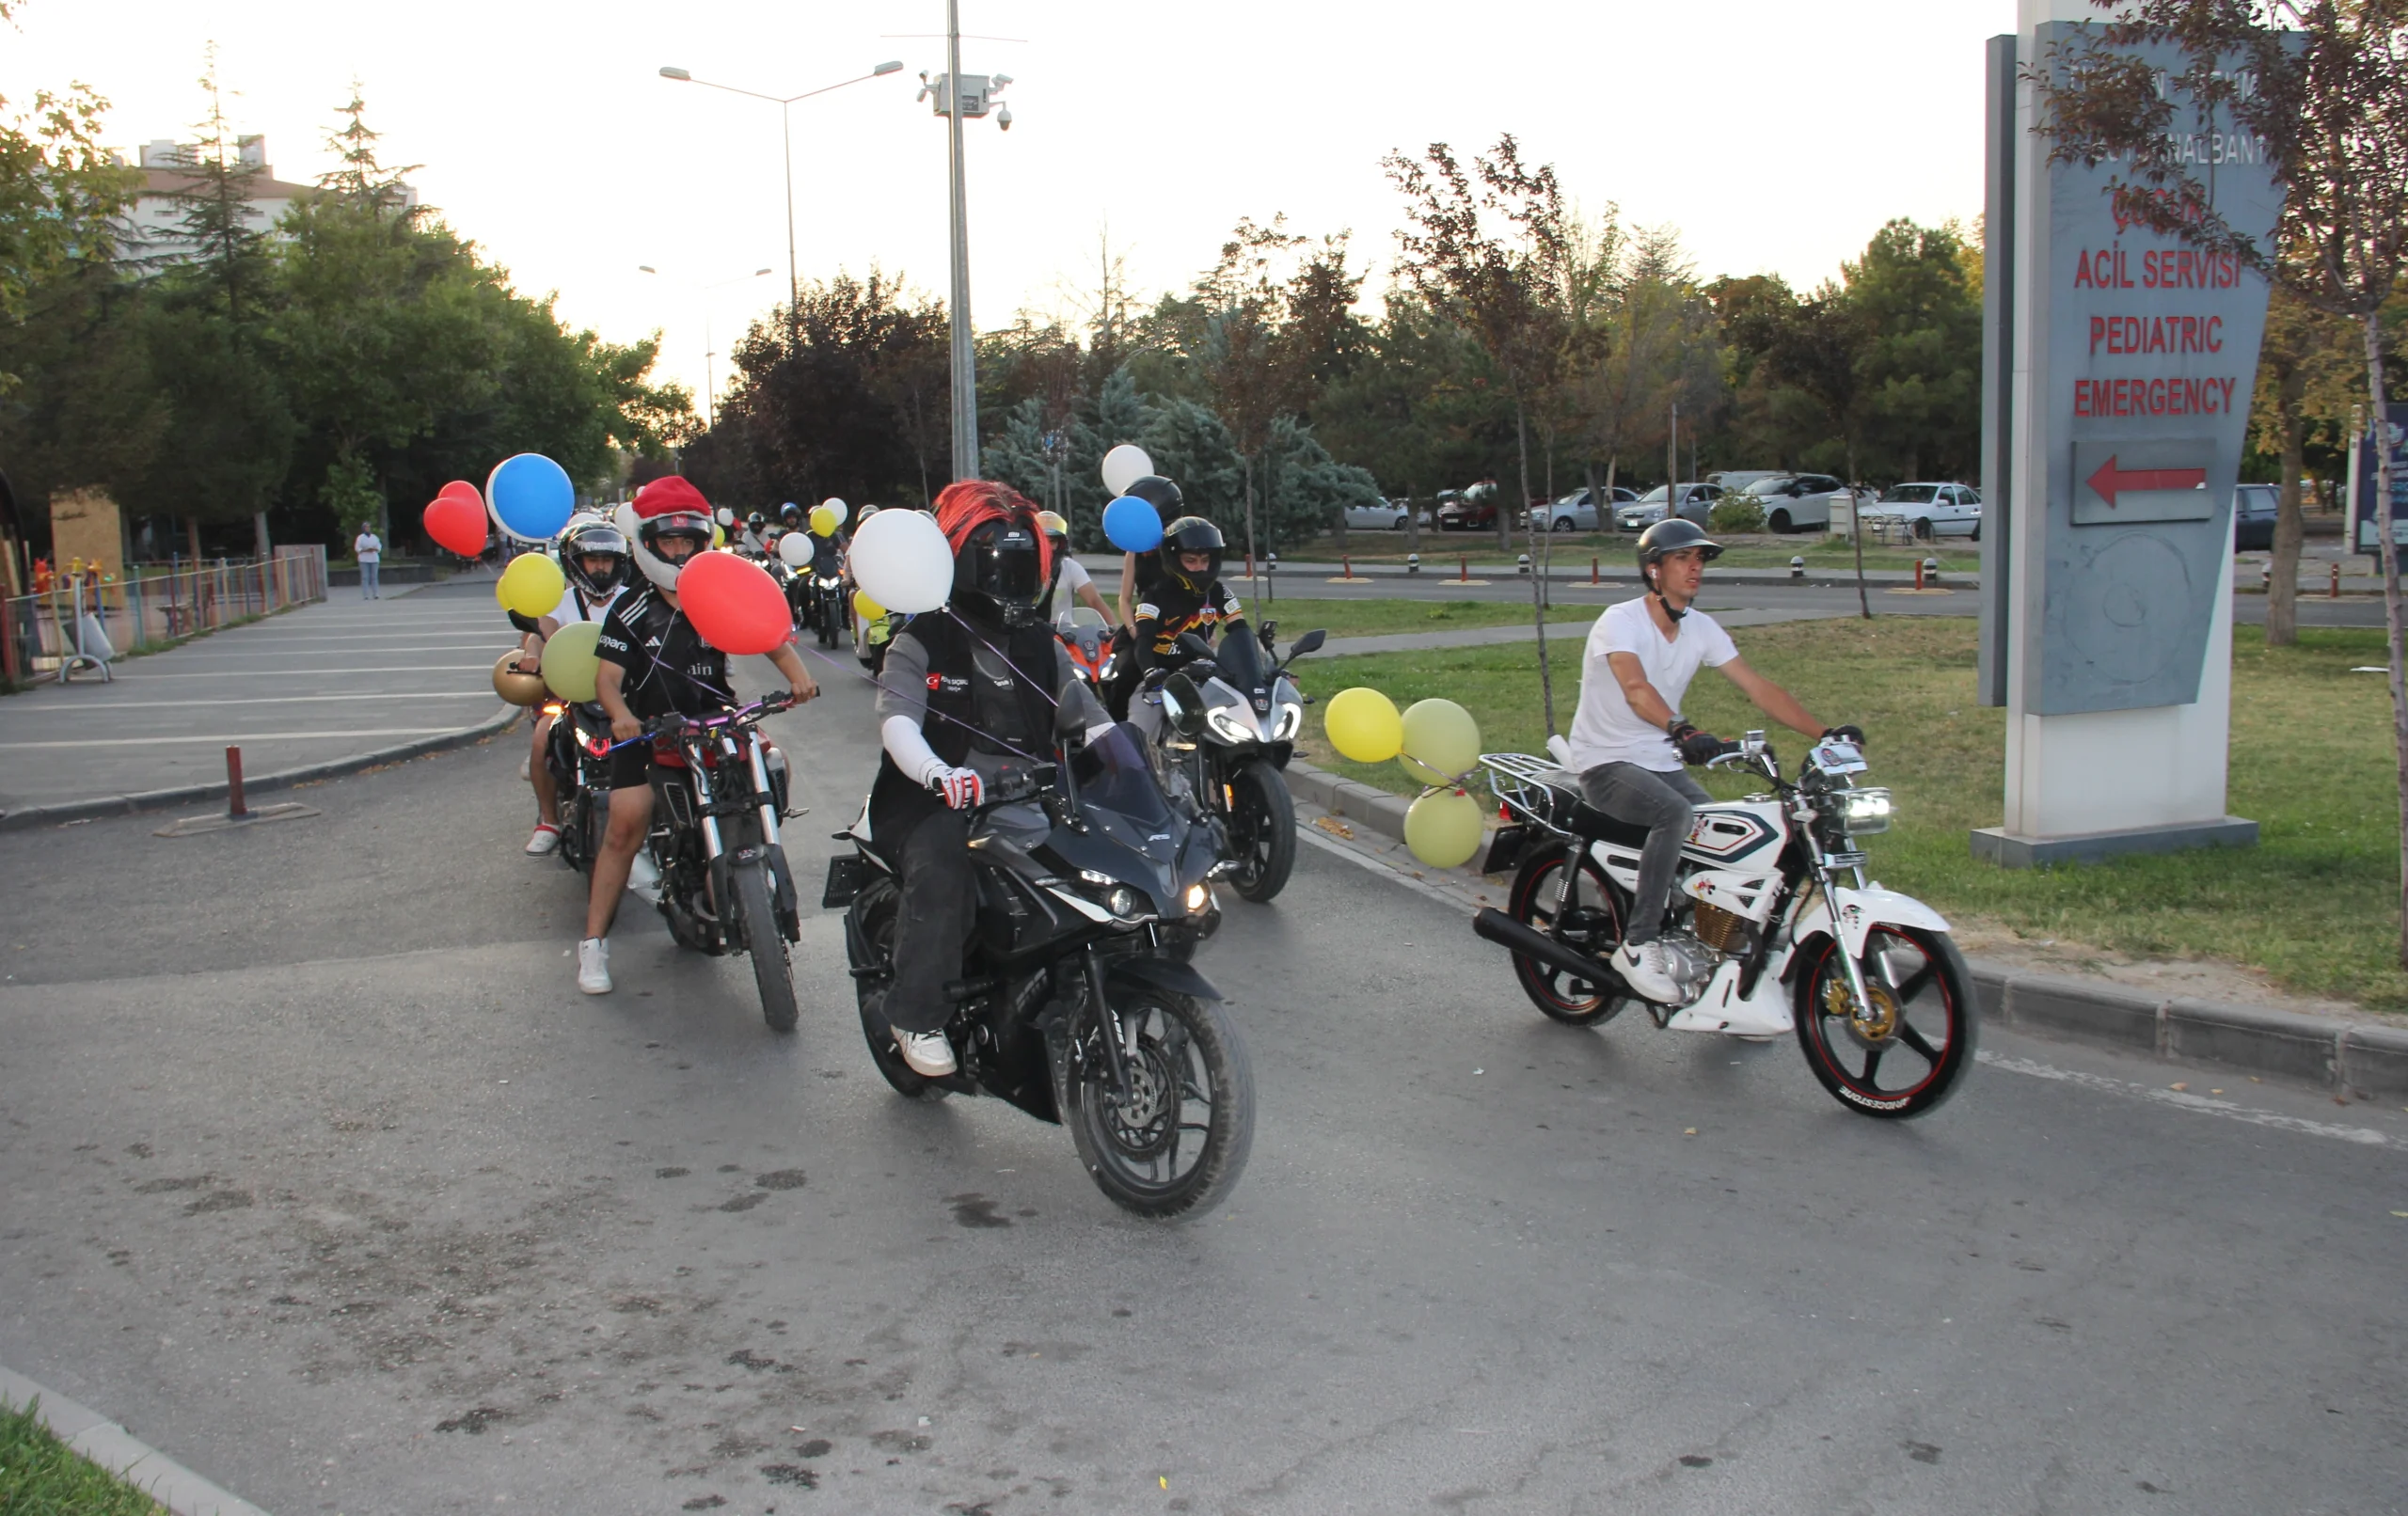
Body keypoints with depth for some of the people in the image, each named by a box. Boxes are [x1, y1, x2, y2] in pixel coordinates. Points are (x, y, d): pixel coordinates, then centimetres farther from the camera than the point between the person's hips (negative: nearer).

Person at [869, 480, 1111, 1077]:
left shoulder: (1040, 645, 18)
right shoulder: (920, 644, 1)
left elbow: (1086, 715, 13)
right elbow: (897, 721, -16)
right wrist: (936, 773, -38)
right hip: (938, 806, -4)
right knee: (940, 861, -35)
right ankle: (916, 1012, -22)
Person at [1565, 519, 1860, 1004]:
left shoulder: (1701, 629, 6)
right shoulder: (1620, 621, -16)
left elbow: (1759, 688, 5)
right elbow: (1636, 689, -34)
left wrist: (1824, 733, -5)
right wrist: (1683, 730, -52)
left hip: (1663, 763, 7)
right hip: (1606, 764, -7)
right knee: (1677, 815, -33)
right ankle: (1638, 945, -29)